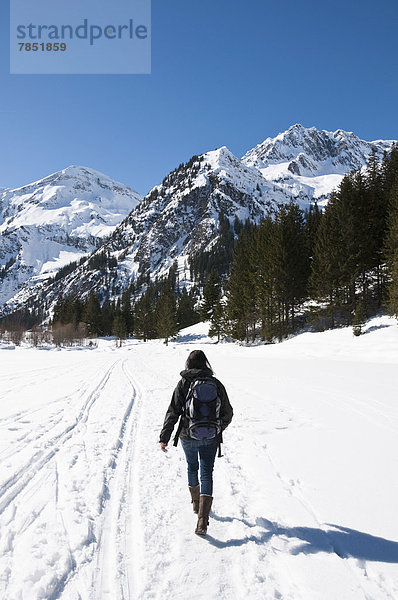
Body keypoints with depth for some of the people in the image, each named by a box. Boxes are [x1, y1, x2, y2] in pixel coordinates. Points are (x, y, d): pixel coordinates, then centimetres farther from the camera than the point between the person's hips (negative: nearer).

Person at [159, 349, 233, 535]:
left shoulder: (183, 384, -8)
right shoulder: (216, 384, -4)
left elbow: (172, 412, -10)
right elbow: (227, 412, 4)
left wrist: (164, 437, -6)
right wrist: (219, 428, 22)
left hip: (188, 436, 0)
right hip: (210, 438, 0)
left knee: (192, 468, 23)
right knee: (206, 474, 4)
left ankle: (196, 503, 43)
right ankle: (202, 520, -8)